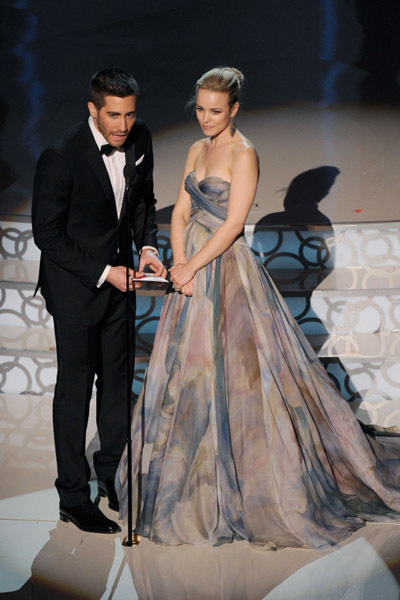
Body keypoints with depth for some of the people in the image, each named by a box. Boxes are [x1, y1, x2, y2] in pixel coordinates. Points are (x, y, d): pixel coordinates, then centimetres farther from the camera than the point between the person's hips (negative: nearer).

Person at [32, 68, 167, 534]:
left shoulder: (139, 138, -4)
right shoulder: (61, 157, -23)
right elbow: (47, 234, -18)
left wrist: (147, 246, -5)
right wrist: (103, 273, -20)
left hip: (119, 277, 6)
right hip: (75, 285, -6)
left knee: (117, 380, 15)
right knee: (75, 388, 2)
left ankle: (111, 471, 33)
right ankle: (73, 497, 15)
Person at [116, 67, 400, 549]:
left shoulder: (243, 153, -11)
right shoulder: (197, 150, 12)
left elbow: (232, 224, -17)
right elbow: (181, 212, 9)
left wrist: (192, 267, -15)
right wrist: (179, 263, -5)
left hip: (228, 271, -8)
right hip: (193, 267, 8)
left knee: (232, 370, -3)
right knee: (187, 369, 13)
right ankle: (193, 473, 29)